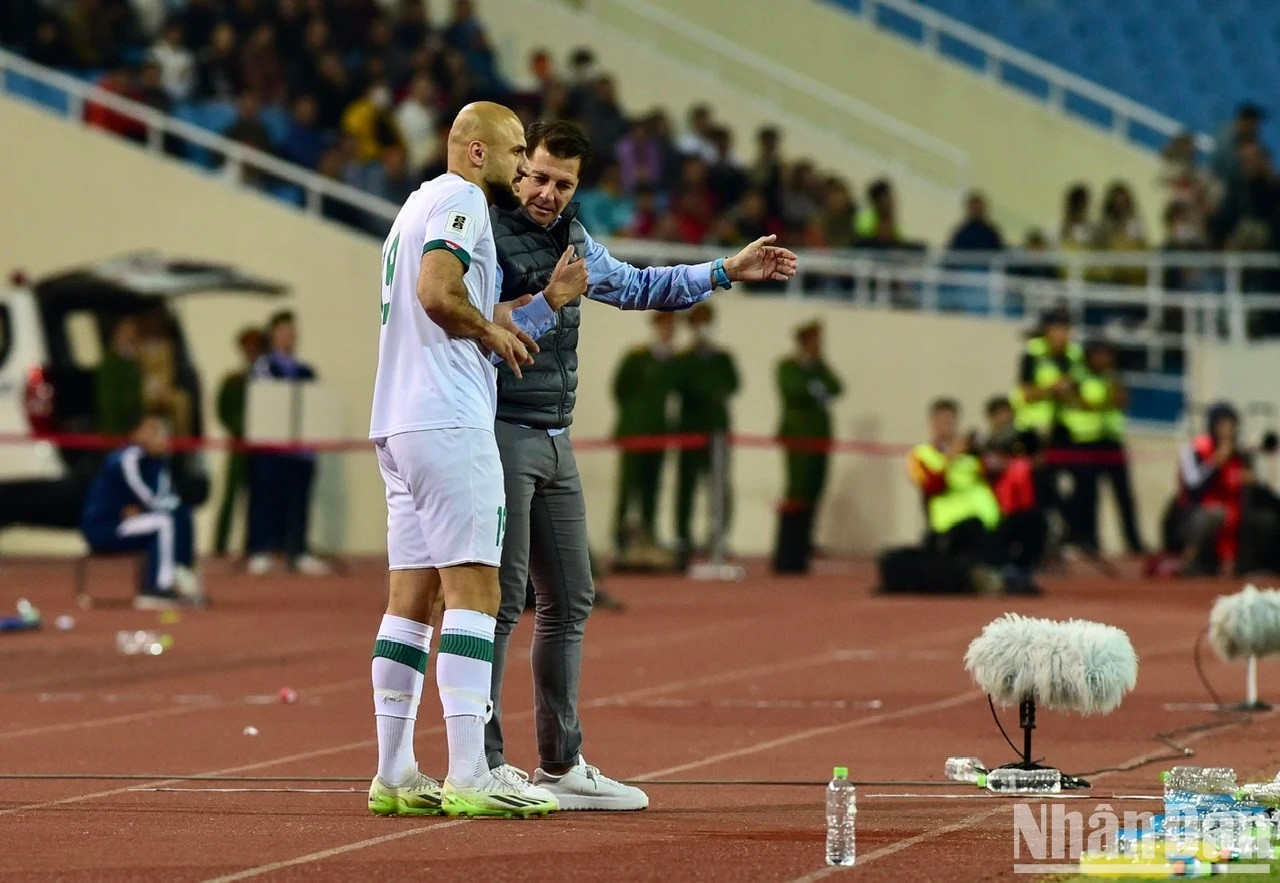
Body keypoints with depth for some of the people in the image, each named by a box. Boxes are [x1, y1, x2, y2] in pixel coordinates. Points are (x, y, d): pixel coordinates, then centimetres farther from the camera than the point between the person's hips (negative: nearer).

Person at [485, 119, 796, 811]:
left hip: (556, 442, 9)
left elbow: (638, 287, 29)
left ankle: (561, 765, 16)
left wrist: (727, 272, 27)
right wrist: (551, 300, -21)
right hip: (503, 435, -9)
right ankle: (484, 764, -7)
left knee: (568, 600, 10)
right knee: (500, 600, -10)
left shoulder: (573, 240, 15)